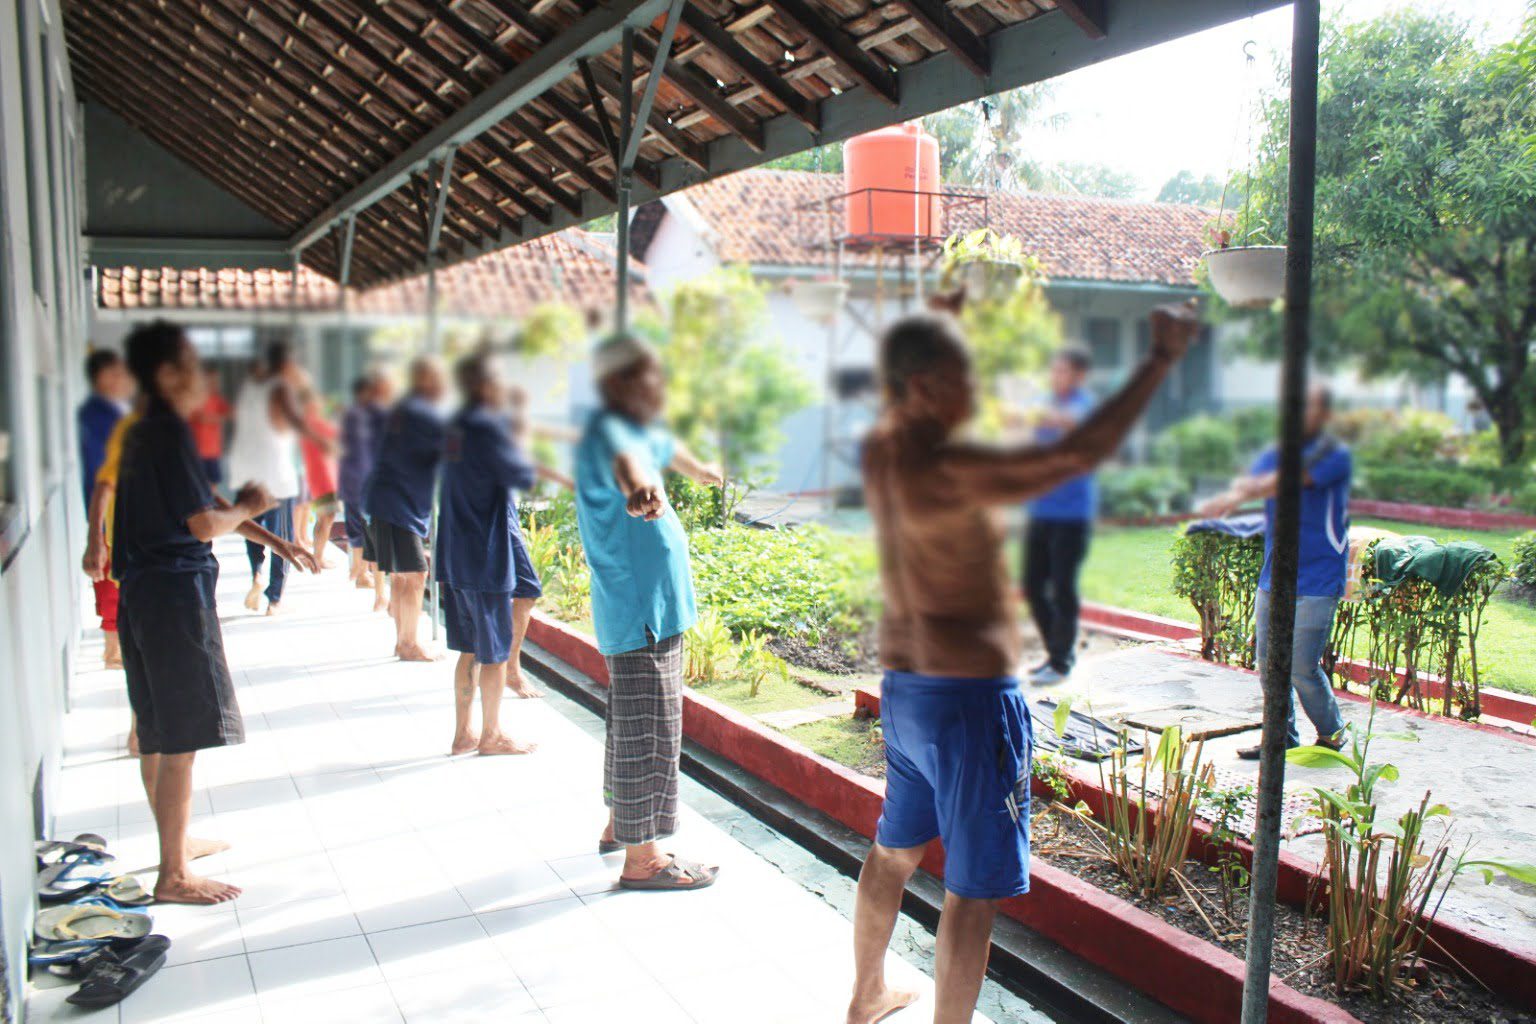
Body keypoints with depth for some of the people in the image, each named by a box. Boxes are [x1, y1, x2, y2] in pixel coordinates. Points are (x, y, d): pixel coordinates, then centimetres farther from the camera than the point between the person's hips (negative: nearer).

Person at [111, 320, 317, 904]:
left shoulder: (144, 433, 15)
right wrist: (249, 508, 0)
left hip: (143, 593, 10)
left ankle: (175, 841, 33)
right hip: (176, 594, -10)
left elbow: (202, 501, 20)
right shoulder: (170, 433, -16)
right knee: (181, 741, -4)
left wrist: (272, 541, 18)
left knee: (157, 734, 19)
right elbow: (205, 523, -19)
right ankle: (173, 876, 4)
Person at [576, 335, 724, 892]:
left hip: (650, 609, 11)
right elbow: (622, 456, -44)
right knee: (647, 734, -2)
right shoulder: (608, 429, -19)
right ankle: (641, 858, 9)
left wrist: (699, 468, 58)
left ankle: (619, 825, 38)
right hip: (640, 611, -11)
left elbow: (663, 446, 38)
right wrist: (638, 485, -67)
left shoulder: (639, 427, 13)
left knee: (634, 727, 22)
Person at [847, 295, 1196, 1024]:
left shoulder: (880, 447, 1)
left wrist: (943, 313, 19)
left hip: (902, 685, 9)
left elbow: (909, 385, 25)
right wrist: (1160, 359, -14)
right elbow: (1080, 453, -24)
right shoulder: (950, 470, -23)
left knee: (893, 850, 26)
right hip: (971, 696, -9)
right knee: (973, 889, 5)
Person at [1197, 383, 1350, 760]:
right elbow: (1249, 481, -6)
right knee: (1270, 661, 8)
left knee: (1302, 666, -5)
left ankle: (1332, 735, 18)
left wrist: (1238, 495, -37)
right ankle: (1282, 737, 22)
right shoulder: (1277, 454, 12)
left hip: (1317, 582, -6)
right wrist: (1240, 489, -31)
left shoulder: (1335, 455, -7)